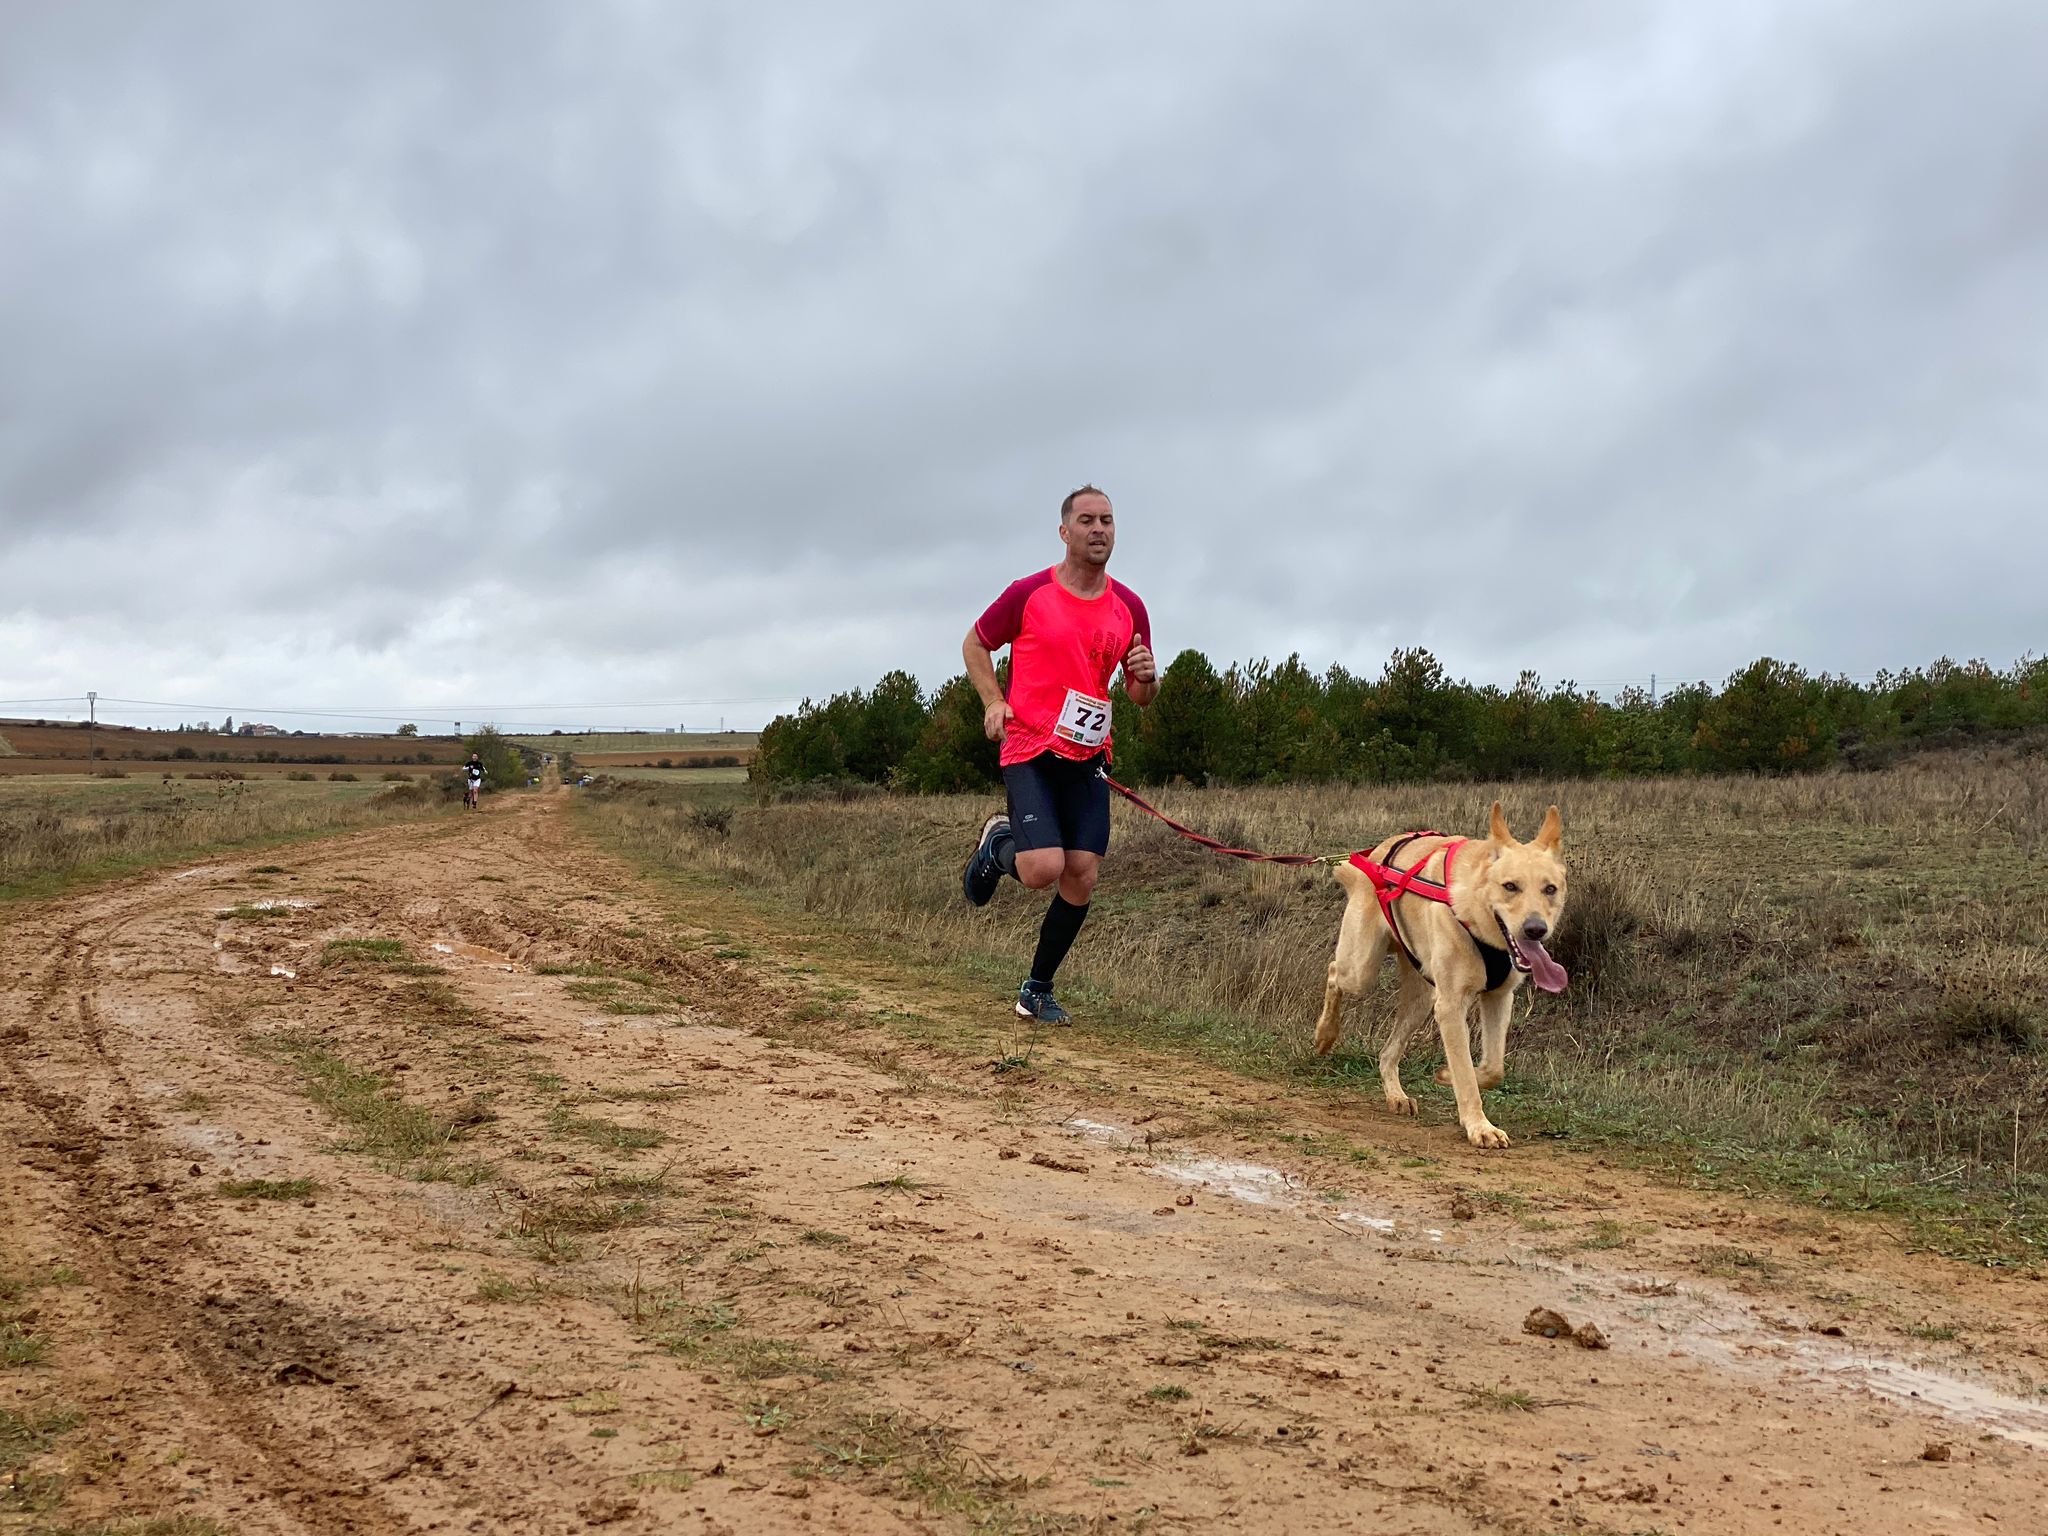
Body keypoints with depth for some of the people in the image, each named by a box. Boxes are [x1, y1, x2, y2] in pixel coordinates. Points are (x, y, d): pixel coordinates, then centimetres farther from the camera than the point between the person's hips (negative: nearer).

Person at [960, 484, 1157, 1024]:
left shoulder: (1128, 607, 7)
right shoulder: (1028, 594, -5)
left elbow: (1140, 696, 15)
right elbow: (975, 644, 9)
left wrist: (1146, 679, -9)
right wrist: (994, 703, -7)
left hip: (1087, 759, 4)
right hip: (1029, 751, -4)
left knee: (1082, 879, -2)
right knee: (1043, 868, -20)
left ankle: (1037, 990, 17)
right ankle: (998, 844, 17)